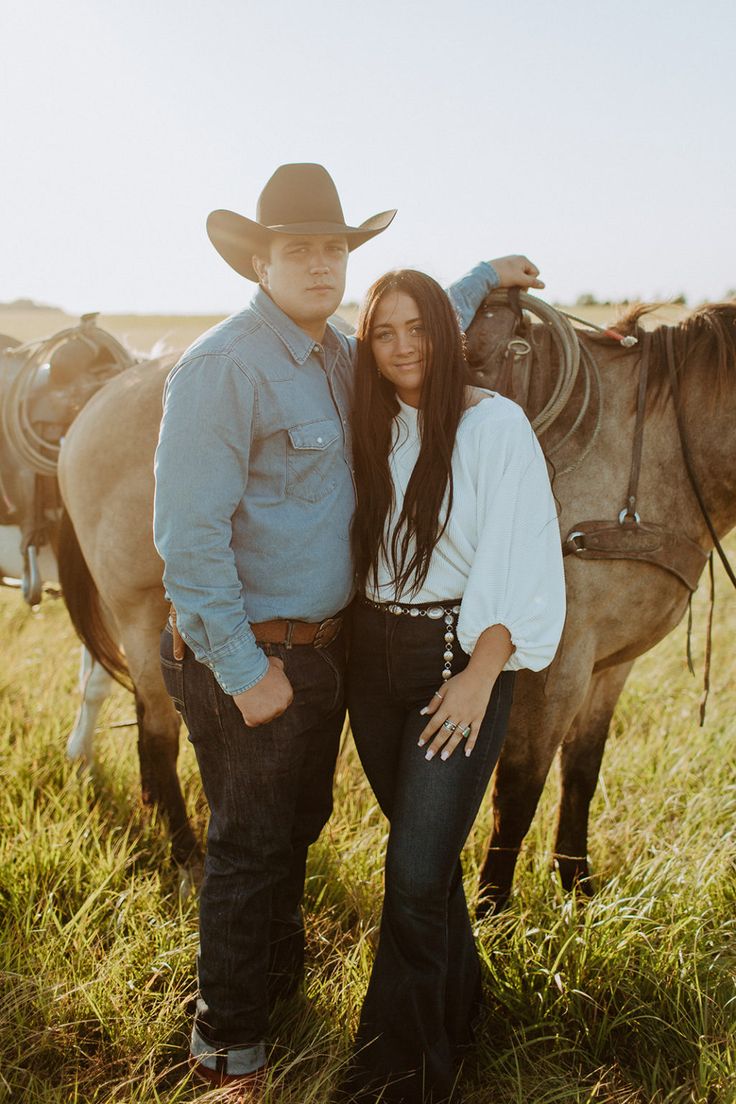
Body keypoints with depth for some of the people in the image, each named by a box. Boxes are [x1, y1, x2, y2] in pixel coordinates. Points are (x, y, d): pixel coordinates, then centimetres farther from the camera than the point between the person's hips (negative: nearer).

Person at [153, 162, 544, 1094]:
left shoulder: (337, 354, 5)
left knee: (299, 821, 24)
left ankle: (279, 973, 48)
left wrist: (483, 279, 29)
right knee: (251, 844, 7)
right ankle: (224, 1043, 28)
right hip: (250, 657, -8)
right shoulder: (223, 368, -22)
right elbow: (189, 540, -24)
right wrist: (244, 672, -22)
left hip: (322, 643, 8)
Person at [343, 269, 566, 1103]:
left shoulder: (496, 425, -9)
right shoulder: (373, 429, 8)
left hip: (458, 659, -5)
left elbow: (526, 566, -12)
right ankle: (456, 1006, 38)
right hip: (373, 655, 6)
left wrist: (480, 675, -17)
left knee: (416, 872, -7)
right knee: (423, 853, 17)